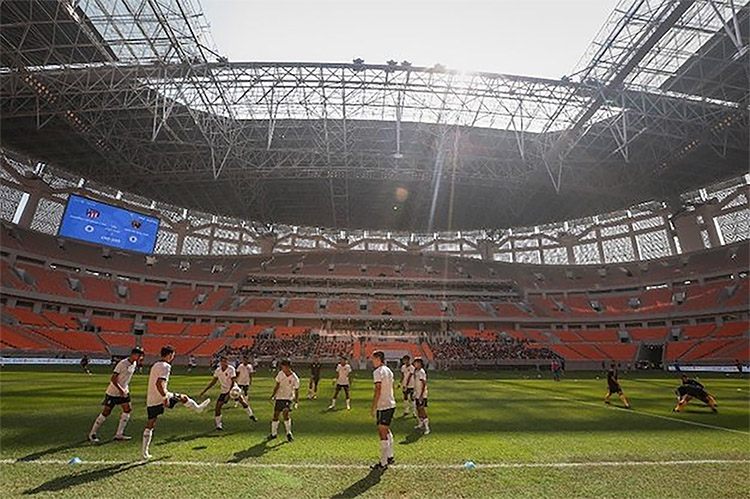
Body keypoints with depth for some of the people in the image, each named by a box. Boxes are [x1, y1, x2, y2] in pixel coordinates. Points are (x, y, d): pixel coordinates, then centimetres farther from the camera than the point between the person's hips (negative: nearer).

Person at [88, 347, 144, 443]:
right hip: (113, 392, -7)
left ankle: (119, 434, 7)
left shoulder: (134, 364, 1)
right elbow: (113, 379, -23)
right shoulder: (122, 364, -24)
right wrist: (121, 390, -23)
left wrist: (127, 388, 13)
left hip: (123, 391, 7)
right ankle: (92, 434, 21)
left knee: (127, 410, 0)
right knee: (106, 412, 2)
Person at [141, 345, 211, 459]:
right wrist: (165, 397, -23)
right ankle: (198, 408, 31)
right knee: (183, 398, 12)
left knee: (150, 425, 12)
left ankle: (144, 451, 16)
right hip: (160, 398, -8)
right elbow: (158, 383, -27)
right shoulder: (165, 366, -16)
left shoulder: (155, 365, 14)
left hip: (150, 401, 8)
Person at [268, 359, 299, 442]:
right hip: (279, 397, 4)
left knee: (286, 412, -21)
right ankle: (274, 433, 26)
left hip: (288, 398, -4)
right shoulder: (280, 374, -5)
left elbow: (296, 391, -7)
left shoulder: (294, 378, -14)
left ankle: (289, 433, -4)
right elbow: (277, 386, 6)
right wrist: (273, 395, 0)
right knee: (275, 415, 5)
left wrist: (296, 402, -13)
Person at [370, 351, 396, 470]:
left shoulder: (378, 372, -15)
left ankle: (383, 463, 6)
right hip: (391, 404, 9)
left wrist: (373, 408, -16)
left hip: (383, 406, -9)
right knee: (387, 431, 21)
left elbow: (378, 390, -20)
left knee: (382, 433, -1)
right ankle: (390, 457, 30)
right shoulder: (389, 371, 11)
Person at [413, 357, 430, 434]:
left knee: (422, 410, -6)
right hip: (417, 394, 9)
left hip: (422, 395, -9)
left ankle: (427, 428, 1)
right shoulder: (416, 371, 10)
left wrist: (421, 395, -24)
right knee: (418, 410, 17)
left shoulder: (422, 372, -18)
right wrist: (415, 393, 22)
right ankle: (421, 424, 32)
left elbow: (424, 384, -21)